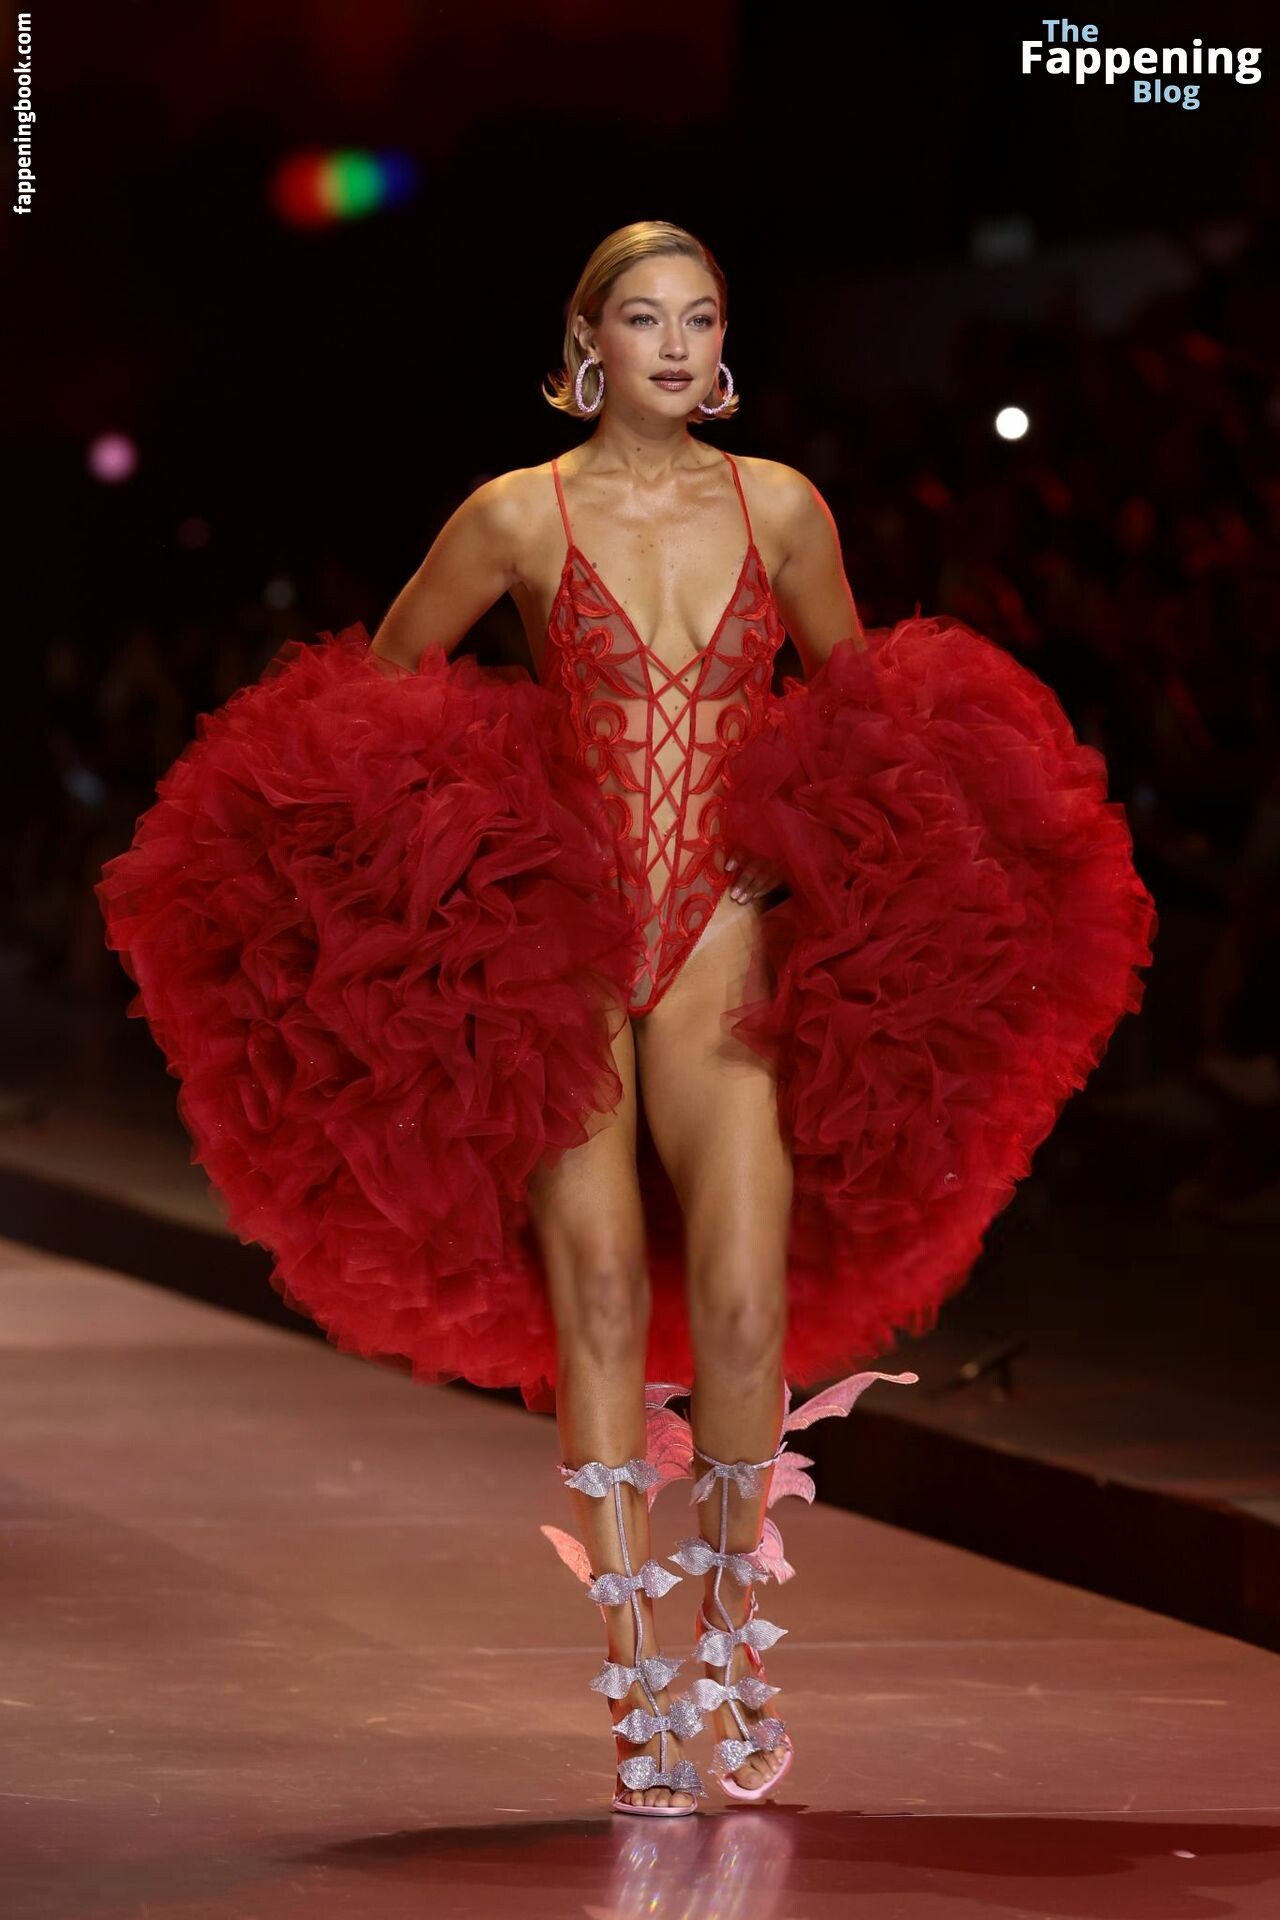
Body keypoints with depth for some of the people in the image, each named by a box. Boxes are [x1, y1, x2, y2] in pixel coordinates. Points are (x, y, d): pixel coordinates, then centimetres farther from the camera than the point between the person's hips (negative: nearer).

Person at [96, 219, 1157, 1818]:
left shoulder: (781, 510, 4)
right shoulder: (517, 517, -1)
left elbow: (854, 689, 22)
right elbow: (376, 692, 12)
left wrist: (824, 846, 11)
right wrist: (461, 847, 4)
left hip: (730, 939, 1)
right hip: (559, 947, -1)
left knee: (743, 1292, -14)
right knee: (597, 1294, -6)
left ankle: (731, 1631, 7)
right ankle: (636, 1682, -2)